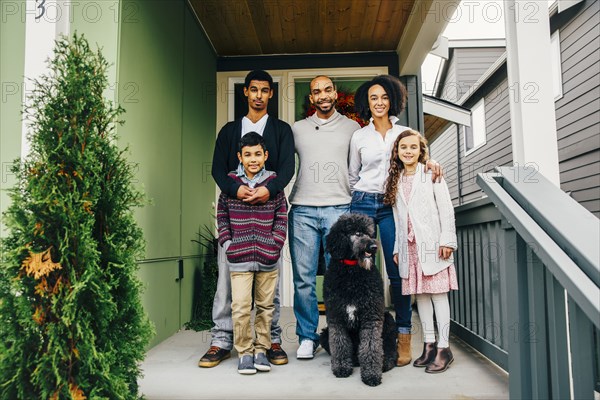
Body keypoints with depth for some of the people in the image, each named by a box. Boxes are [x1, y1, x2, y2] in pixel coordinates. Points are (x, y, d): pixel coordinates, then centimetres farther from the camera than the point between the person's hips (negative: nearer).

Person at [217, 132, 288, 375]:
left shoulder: (273, 182, 2)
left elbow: (282, 216, 6)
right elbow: (222, 215, 8)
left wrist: (275, 245, -2)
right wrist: (227, 243, -1)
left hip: (268, 257, 1)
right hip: (239, 257, -1)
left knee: (266, 306, 11)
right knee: (240, 307, -2)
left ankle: (261, 350, 26)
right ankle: (245, 352, 16)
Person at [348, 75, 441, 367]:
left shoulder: (404, 132, 8)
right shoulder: (359, 137, 9)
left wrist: (429, 162, -5)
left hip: (392, 206, 0)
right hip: (363, 204, 1)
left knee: (397, 272, -3)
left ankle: (404, 338, 6)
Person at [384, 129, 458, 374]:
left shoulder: (431, 174, 2)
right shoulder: (395, 181, 15)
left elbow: (445, 208, -3)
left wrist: (447, 240, -10)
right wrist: (397, 248, 11)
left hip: (431, 242, -4)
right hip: (409, 245, 5)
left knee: (437, 292, -3)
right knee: (420, 294, 8)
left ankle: (443, 348, 3)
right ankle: (429, 344, 17)